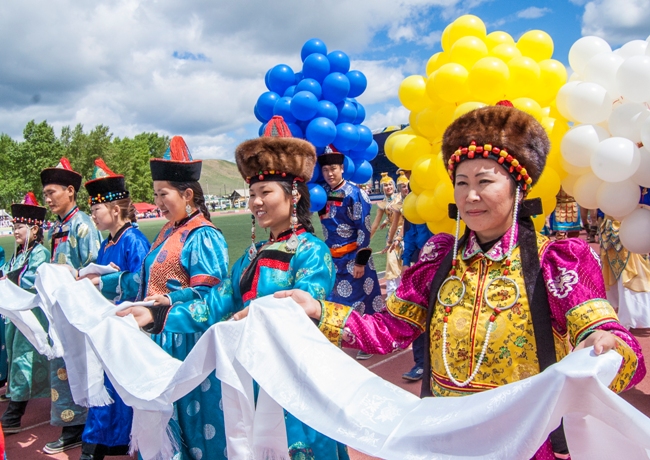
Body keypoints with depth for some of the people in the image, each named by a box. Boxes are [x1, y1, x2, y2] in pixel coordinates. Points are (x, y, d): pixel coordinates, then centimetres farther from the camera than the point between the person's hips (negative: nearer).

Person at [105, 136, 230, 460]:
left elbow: (208, 296, -24)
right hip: (161, 340, 9)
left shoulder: (203, 236, -17)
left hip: (190, 344, -9)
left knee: (192, 413, 5)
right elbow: (147, 279, 18)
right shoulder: (169, 232, 11)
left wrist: (164, 307, -36)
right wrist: (102, 284, 17)